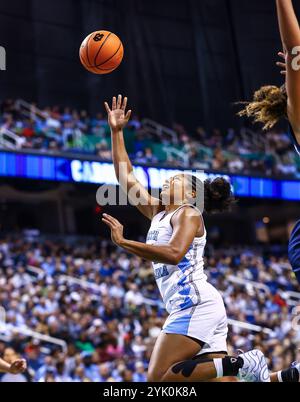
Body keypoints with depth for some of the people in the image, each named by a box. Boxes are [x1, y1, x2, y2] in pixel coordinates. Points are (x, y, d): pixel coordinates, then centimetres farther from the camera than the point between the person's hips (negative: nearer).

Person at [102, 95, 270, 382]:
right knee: (222, 379, -2)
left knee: (158, 377, -16)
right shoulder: (158, 212, 23)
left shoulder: (187, 213, -1)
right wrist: (116, 131, 23)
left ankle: (241, 364, -15)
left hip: (196, 304, -8)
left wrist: (122, 243, -20)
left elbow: (174, 253, -21)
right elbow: (127, 179, 24)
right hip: (193, 308, 8)